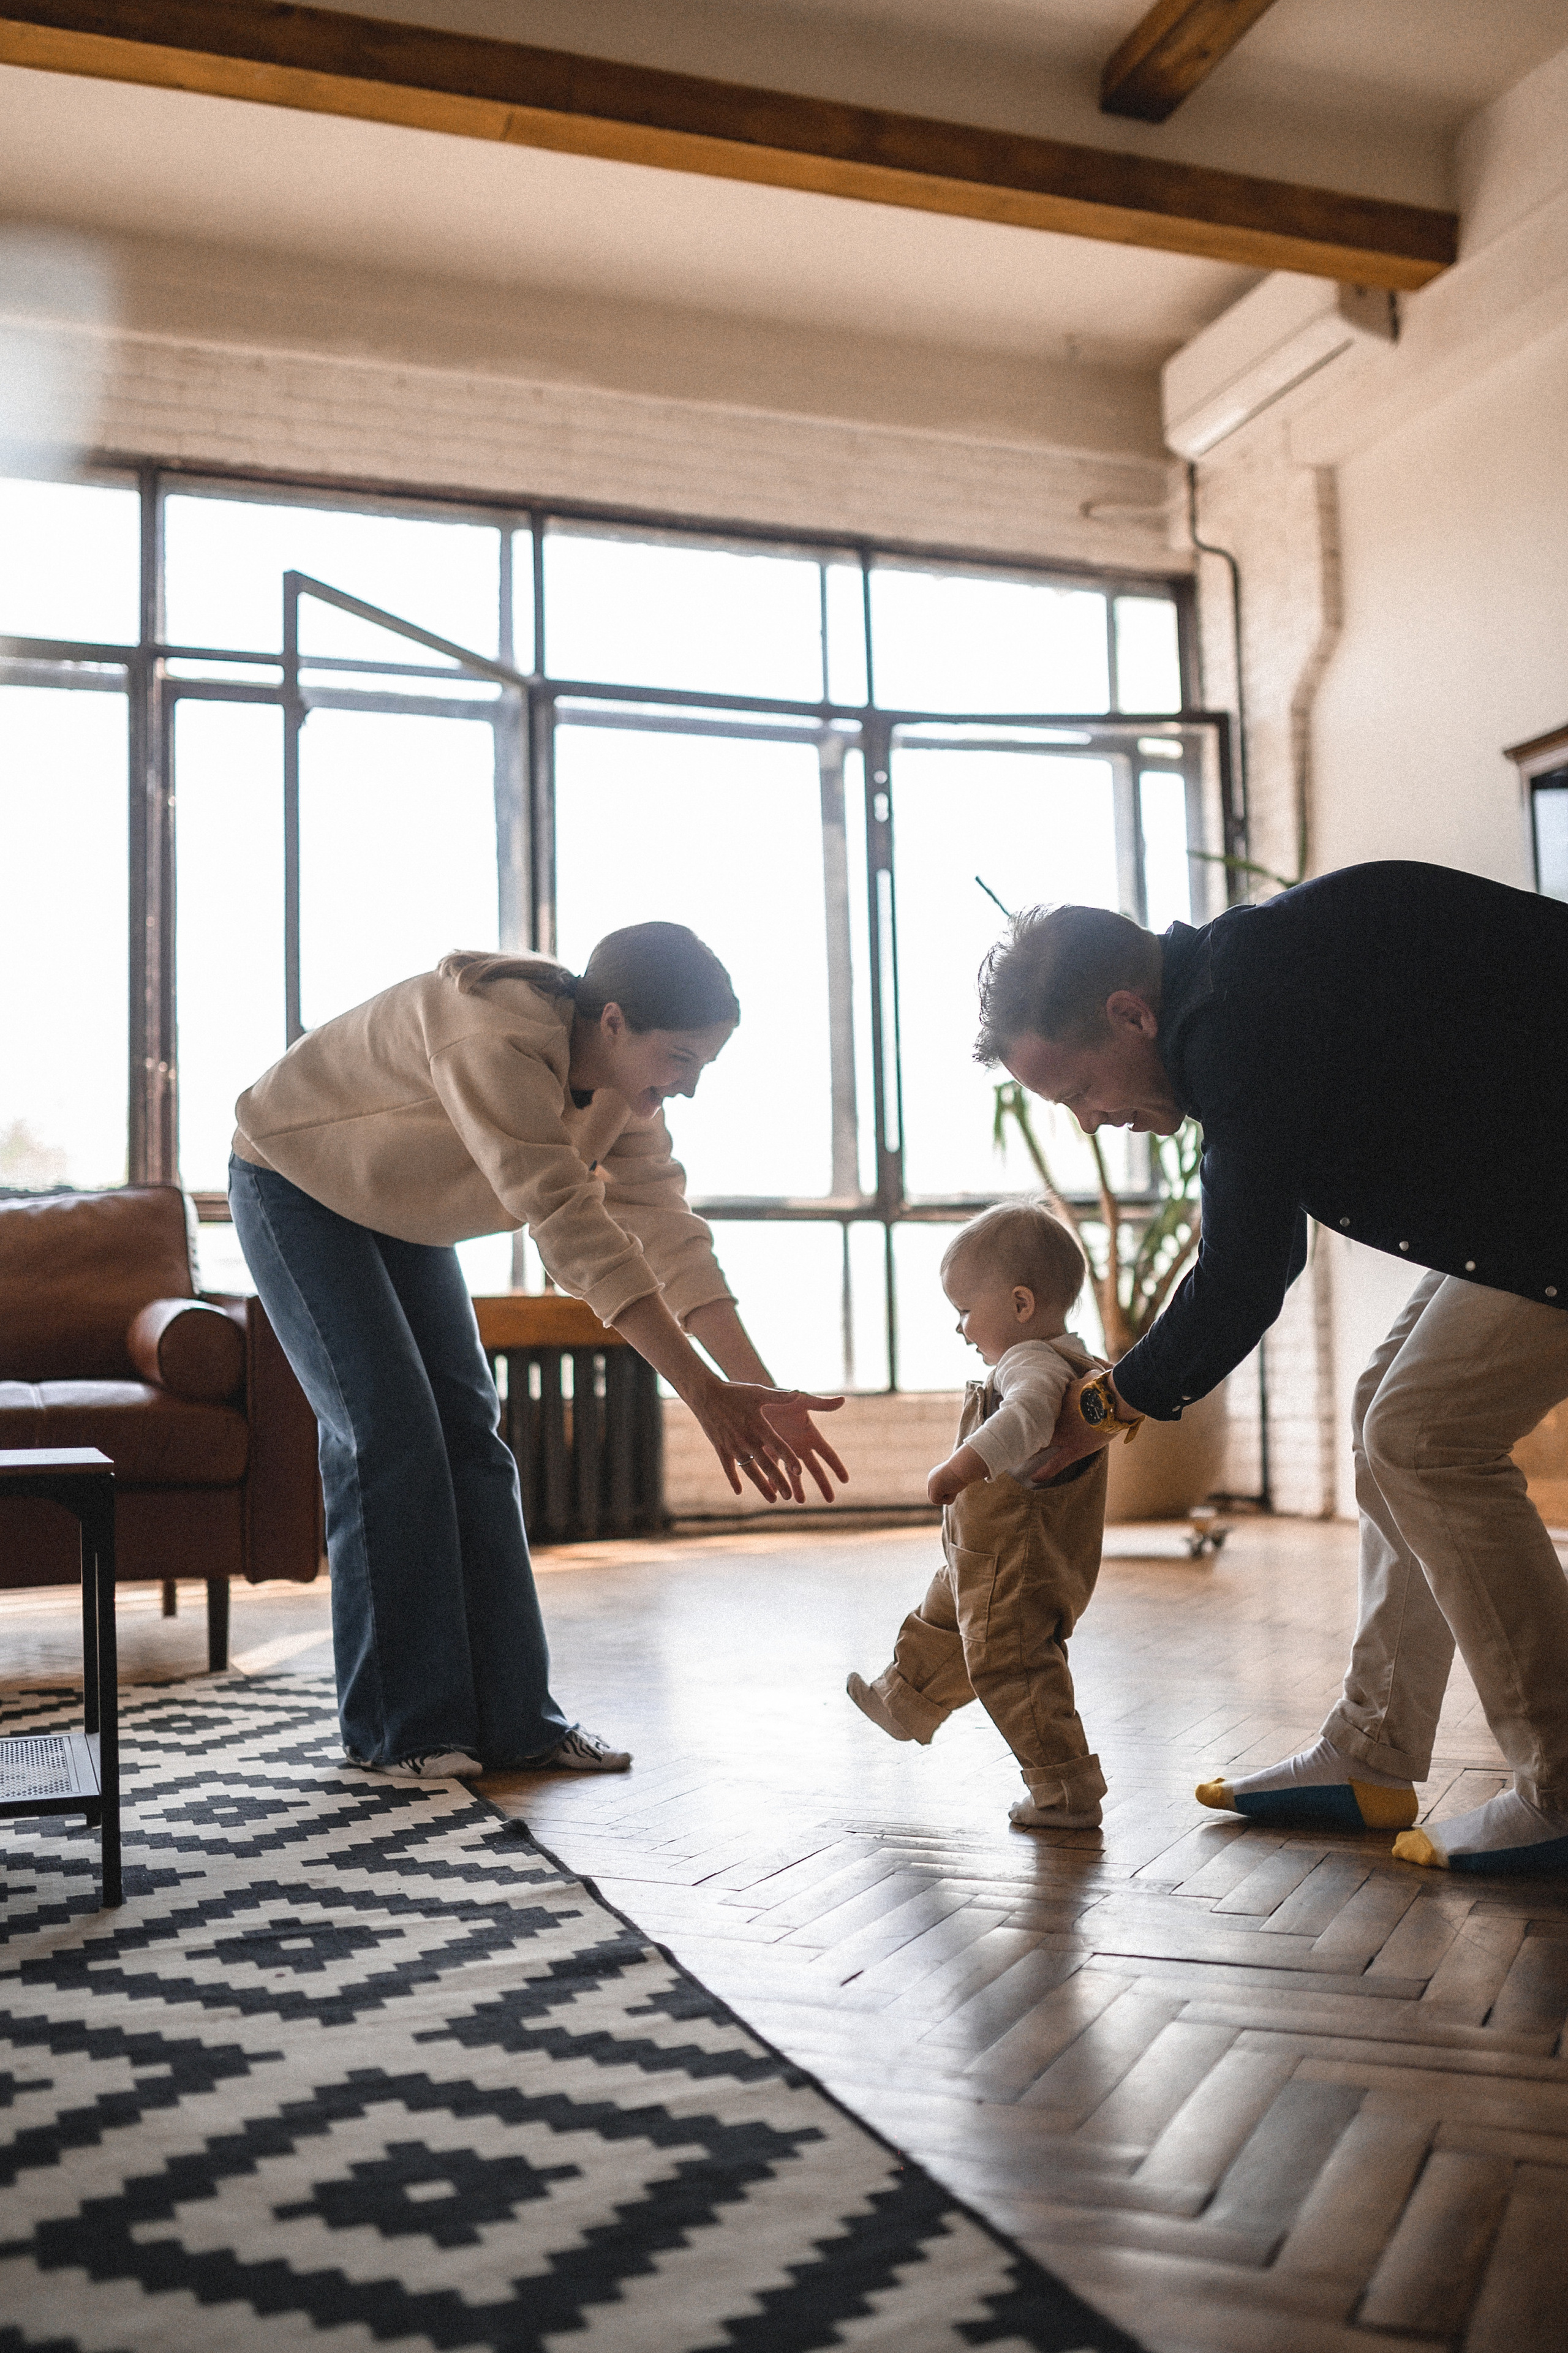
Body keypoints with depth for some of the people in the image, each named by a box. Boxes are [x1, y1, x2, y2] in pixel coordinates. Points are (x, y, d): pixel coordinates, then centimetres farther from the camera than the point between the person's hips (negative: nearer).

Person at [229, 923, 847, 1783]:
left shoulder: (624, 1079, -12)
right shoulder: (498, 1041, -39)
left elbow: (667, 1232, -16)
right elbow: (573, 1230, -44)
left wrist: (764, 1394, -24)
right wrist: (704, 1394, -46)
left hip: (400, 1212, 8)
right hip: (296, 1185, -8)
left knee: (469, 1435, 1)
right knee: (390, 1435, -15)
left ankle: (511, 1719, 6)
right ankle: (397, 1730, -3)